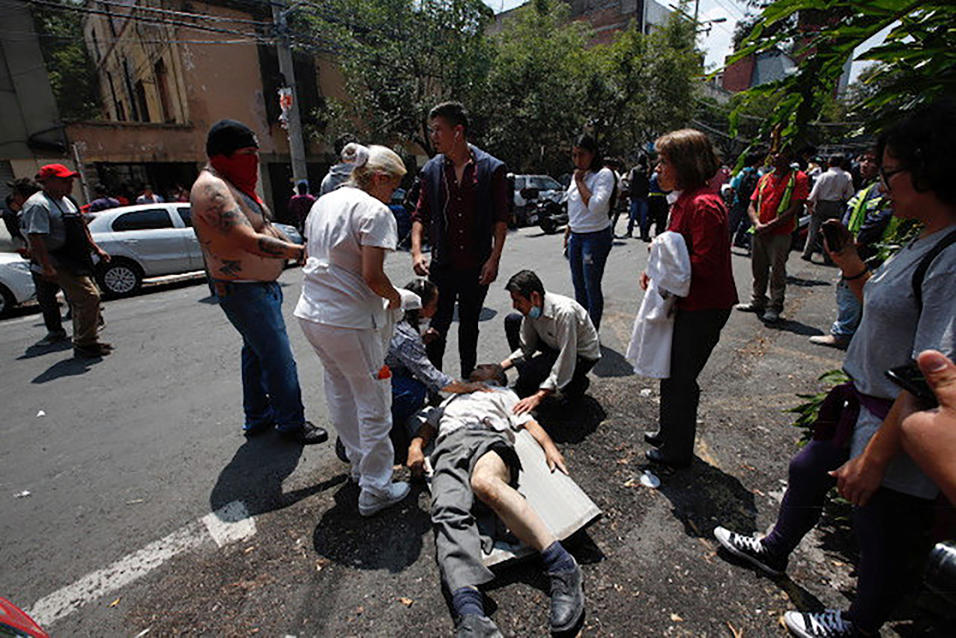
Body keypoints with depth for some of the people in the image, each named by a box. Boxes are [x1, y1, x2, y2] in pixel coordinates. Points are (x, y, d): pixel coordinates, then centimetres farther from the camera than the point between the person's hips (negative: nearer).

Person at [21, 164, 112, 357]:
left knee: (79, 301, 15)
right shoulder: (38, 205, -15)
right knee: (89, 297, -16)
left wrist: (96, 248, 22)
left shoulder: (65, 201, 16)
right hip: (59, 266, -10)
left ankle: (83, 341, 26)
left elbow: (80, 228, 26)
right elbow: (35, 238, -22)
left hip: (75, 261, 10)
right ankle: (85, 344, -8)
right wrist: (47, 267, -28)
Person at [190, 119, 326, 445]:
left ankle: (257, 417, 32)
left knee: (256, 350, 18)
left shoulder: (233, 183, 14)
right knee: (279, 358, -5)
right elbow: (250, 241, -31)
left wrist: (295, 247, 10)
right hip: (243, 290, -11)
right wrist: (299, 251, -28)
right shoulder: (211, 188, -20)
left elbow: (265, 227, 19)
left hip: (262, 284, 11)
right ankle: (291, 423, 9)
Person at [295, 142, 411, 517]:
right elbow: (372, 276, -21)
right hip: (351, 321, -9)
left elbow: (311, 258, 18)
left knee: (340, 391, 23)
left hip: (310, 313, 9)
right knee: (373, 403, 5)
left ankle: (358, 462, 40)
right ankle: (375, 490, 18)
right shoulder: (375, 211, -13)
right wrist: (395, 297, -2)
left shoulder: (323, 202, 13)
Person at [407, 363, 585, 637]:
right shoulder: (451, 399, 44)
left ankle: (561, 565, -41)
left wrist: (549, 446, 2)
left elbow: (529, 423, 23)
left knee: (485, 482, -39)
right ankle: (469, 610, -49)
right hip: (448, 448, 3)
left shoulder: (503, 394, 36)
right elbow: (429, 426, 34)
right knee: (448, 513, -31)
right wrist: (415, 446, 11)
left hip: (488, 436, -2)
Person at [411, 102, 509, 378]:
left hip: (477, 266, -1)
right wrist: (416, 251, -9)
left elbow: (501, 218, -3)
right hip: (442, 264, 1)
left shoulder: (492, 168, -3)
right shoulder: (431, 170, 3)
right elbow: (420, 215, 6)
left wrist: (494, 259, -10)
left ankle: (468, 383, 31)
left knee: (469, 325, 14)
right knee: (438, 326, 3)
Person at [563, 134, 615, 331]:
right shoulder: (578, 175, 12)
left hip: (595, 237, -8)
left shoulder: (604, 174, -12)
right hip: (576, 236, 8)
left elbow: (595, 206, -26)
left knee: (592, 287, -2)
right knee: (578, 285, 16)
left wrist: (580, 182, -18)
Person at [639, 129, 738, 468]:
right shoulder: (684, 201, 11)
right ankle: (668, 431, 41)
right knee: (671, 371, 21)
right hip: (685, 303, 10)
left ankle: (677, 451, 22)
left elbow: (705, 265, -25)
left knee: (680, 378, 3)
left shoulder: (704, 205, -21)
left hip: (703, 308, -10)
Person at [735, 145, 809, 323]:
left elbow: (794, 209, -10)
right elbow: (751, 206, 9)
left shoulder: (798, 178, -2)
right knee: (758, 269, 13)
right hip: (759, 233, 5)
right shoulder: (764, 179, 13)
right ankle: (757, 302, 26)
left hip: (780, 234, -5)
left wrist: (769, 226, -16)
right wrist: (757, 224, -10)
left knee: (777, 271, -2)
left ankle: (775, 307, 9)